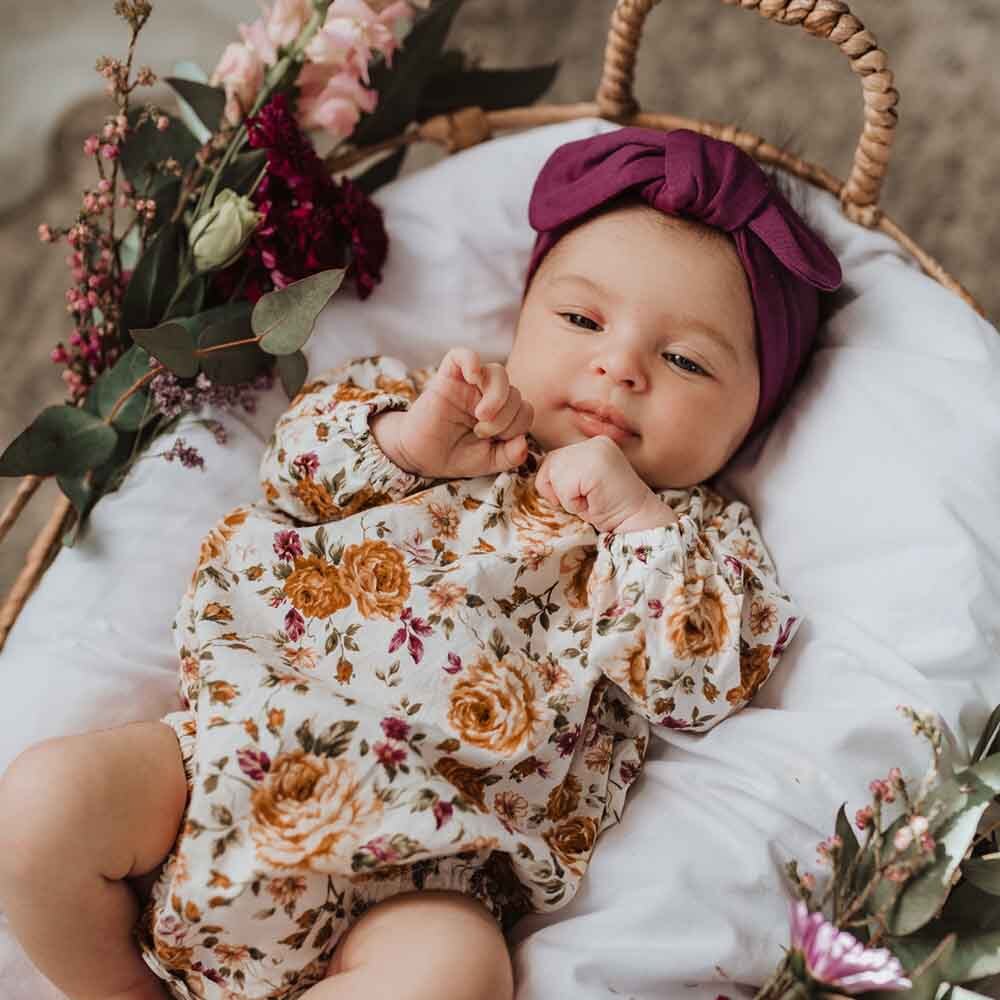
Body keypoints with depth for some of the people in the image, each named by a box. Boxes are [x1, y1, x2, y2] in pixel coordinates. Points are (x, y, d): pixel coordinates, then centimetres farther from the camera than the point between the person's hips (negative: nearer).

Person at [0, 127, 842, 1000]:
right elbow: (297, 462, 13)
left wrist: (639, 521, -12)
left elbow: (701, 686, -3)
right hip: (245, 736, 3)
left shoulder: (704, 536, 10)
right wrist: (407, 438, -6)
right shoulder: (452, 405, 16)